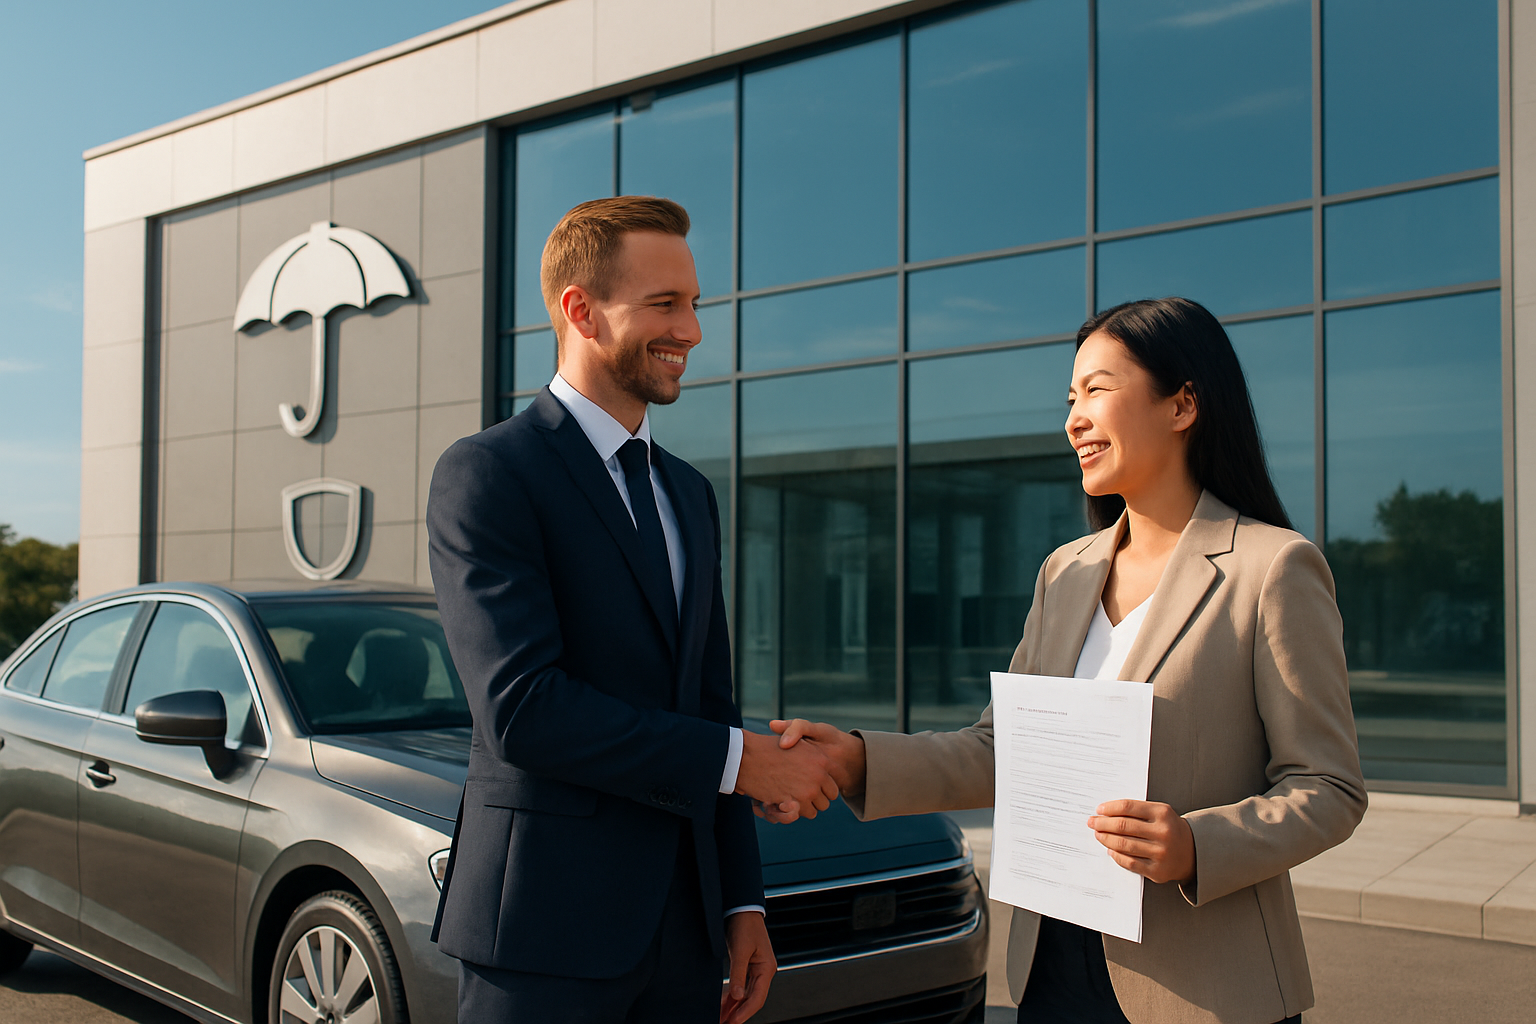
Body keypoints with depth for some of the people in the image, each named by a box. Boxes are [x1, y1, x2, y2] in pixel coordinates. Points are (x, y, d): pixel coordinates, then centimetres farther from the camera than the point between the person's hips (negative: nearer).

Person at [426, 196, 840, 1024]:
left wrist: (742, 901, 11)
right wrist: (739, 760, -16)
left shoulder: (689, 494, 15)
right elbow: (521, 707, -20)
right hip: (545, 927, -6)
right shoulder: (486, 475, -9)